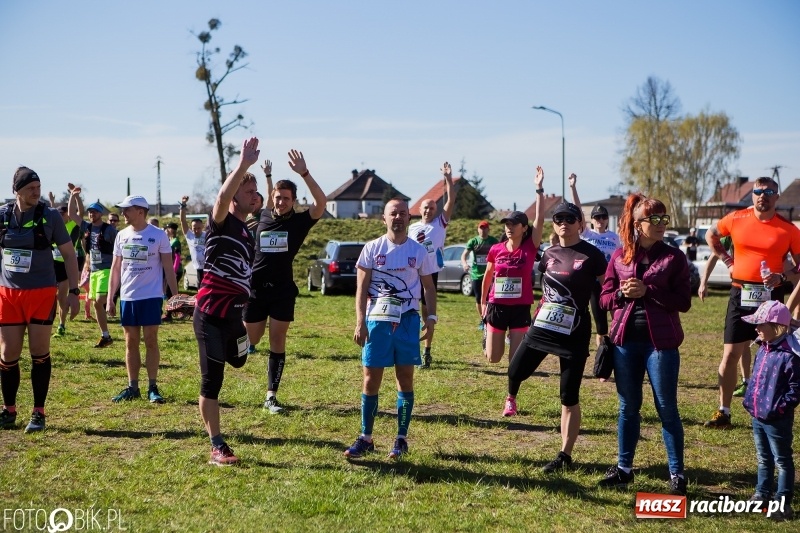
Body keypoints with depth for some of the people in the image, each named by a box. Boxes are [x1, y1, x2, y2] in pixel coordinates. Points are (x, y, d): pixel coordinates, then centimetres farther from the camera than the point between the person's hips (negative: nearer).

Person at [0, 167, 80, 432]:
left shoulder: (50, 216, -4)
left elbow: (68, 253, 0)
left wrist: (73, 291, -4)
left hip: (41, 293, -2)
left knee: (39, 353, 1)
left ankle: (38, 413, 12)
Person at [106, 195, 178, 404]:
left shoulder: (158, 235, -5)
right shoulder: (122, 236, 7)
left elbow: (168, 267, -3)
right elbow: (116, 268, 12)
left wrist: (175, 295, -9)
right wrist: (110, 298, 8)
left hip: (151, 297, -4)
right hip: (127, 298, 4)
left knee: (151, 341, 0)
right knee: (131, 342, 8)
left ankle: (152, 387, 7)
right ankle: (132, 387, 14)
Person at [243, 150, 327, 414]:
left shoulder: (299, 221, -4)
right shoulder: (262, 218, 4)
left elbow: (321, 202, -20)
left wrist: (304, 172, -27)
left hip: (282, 291, -1)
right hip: (255, 288, 2)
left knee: (277, 343, 1)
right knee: (250, 340, 6)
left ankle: (271, 396, 7)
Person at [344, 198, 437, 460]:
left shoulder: (418, 251, 6)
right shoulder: (372, 249, 2)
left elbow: (428, 287, 13)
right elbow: (362, 288, 1)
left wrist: (431, 317, 2)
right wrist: (360, 322, -7)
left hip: (408, 320, 1)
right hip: (377, 319, 0)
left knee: (405, 378, 3)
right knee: (371, 378, 2)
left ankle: (401, 439, 12)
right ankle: (365, 438, 11)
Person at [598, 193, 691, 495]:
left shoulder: (673, 257, -2)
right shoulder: (620, 257, 6)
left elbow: (683, 302, -7)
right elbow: (604, 298, 8)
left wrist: (647, 291, -17)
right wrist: (622, 294, -13)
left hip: (661, 342, -3)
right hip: (625, 340, 3)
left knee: (667, 408, 2)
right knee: (628, 407, 13)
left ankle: (677, 474, 11)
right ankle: (624, 467, 24)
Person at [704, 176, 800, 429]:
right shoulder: (736, 219, -1)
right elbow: (711, 235, 18)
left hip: (772, 296, -1)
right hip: (741, 294, 1)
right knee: (730, 355, 3)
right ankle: (723, 412, 12)